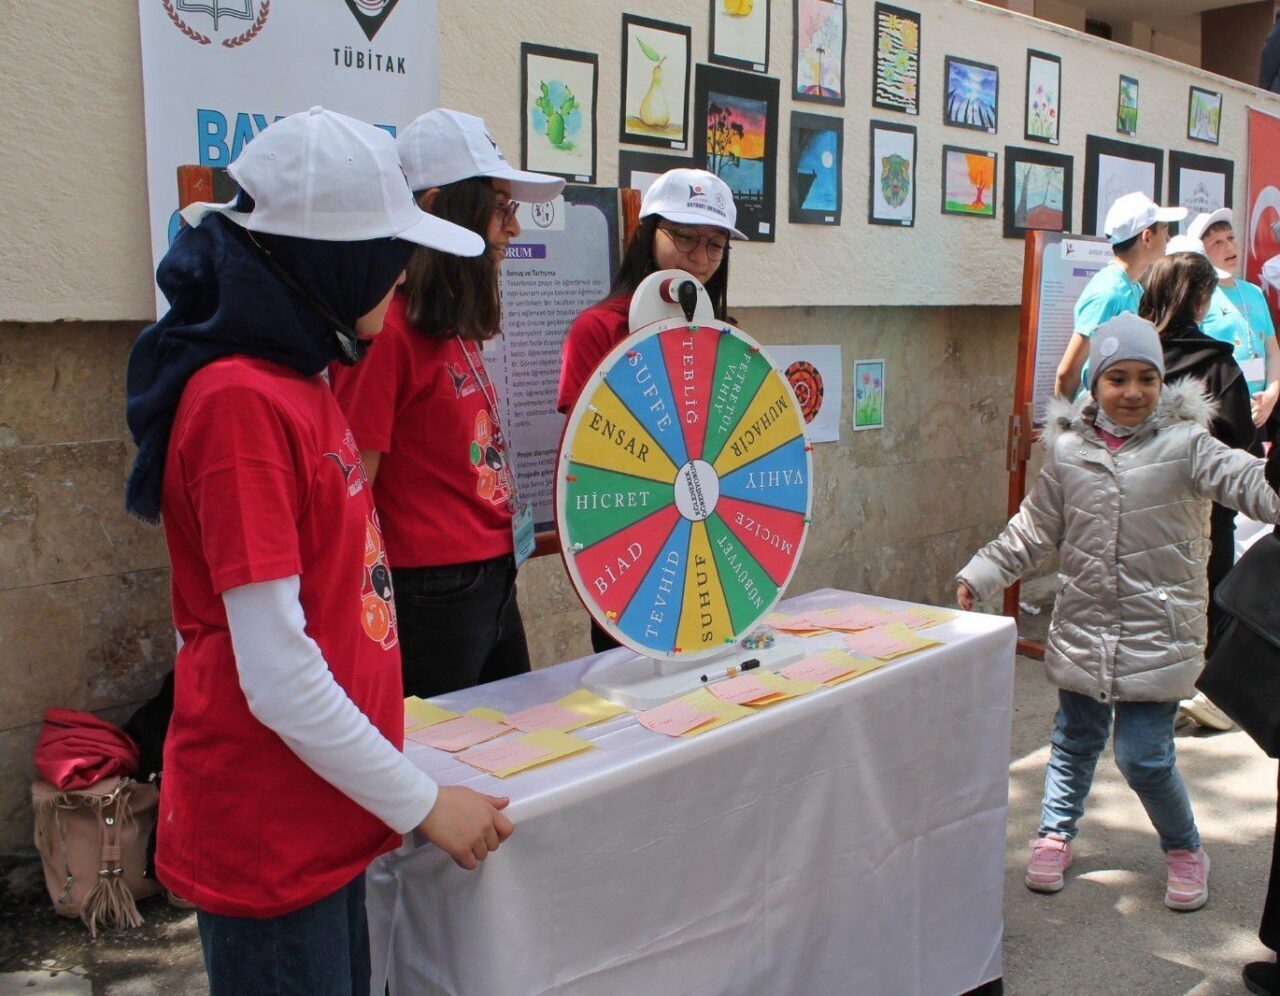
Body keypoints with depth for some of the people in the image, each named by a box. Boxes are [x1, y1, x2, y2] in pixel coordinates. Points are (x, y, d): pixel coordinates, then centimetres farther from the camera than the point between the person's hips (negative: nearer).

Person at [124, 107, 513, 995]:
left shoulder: (302, 380, 6)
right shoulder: (241, 401, -21)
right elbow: (277, 674, -23)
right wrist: (424, 804, -14)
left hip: (322, 819, 9)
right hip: (269, 835, -9)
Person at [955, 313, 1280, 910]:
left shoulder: (1183, 444, -8)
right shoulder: (1068, 450, 1)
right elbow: (1034, 530, 9)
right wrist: (980, 575, 6)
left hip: (1157, 633, -3)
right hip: (1083, 629, 3)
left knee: (1144, 756, -1)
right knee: (1075, 739, 17)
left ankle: (1184, 849, 26)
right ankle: (1055, 834, 38)